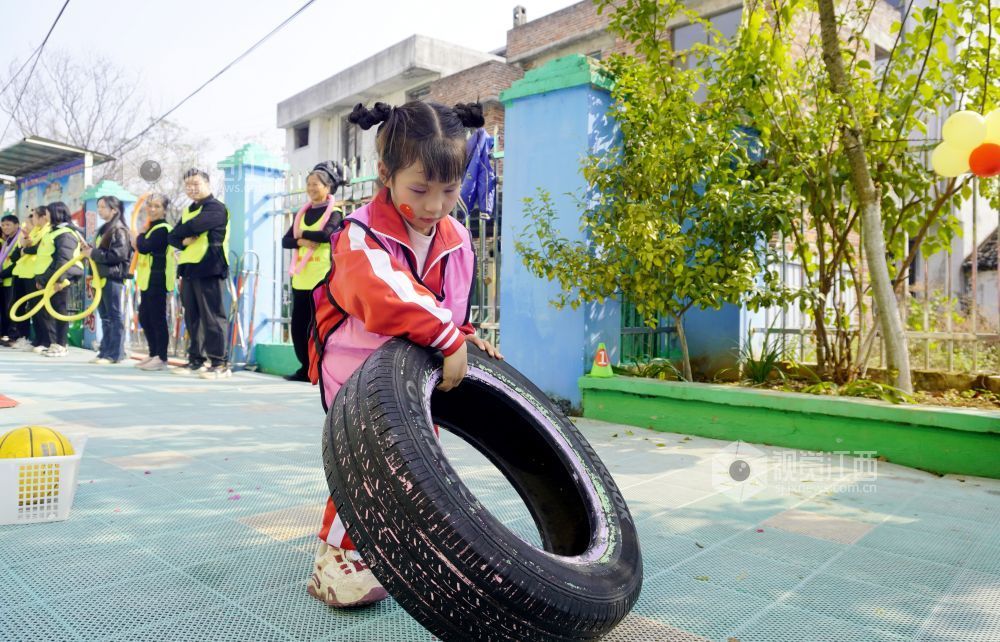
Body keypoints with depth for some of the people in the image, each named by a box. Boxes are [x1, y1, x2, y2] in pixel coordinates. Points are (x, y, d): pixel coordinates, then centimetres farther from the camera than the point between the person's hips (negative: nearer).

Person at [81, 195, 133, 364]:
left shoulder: (119, 230, -8)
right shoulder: (104, 229, 20)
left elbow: (118, 255, -19)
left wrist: (93, 253, -13)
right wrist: (89, 252, 7)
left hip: (114, 277, -9)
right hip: (101, 277, 9)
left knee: (115, 317, -6)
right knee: (105, 317, 11)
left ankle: (115, 354, -3)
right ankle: (105, 351, 16)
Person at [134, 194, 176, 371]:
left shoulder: (162, 229, -13)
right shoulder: (153, 227, 18)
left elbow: (143, 247, -22)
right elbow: (143, 249, 22)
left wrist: (140, 234, -4)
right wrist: (142, 236, 3)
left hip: (156, 280, -10)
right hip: (148, 280, 10)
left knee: (157, 318, -7)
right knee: (144, 318, 14)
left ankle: (161, 358, -2)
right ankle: (154, 354, 23)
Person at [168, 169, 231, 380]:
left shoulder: (216, 208, -5)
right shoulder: (187, 211, 21)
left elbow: (194, 226, -18)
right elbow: (172, 237, 15)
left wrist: (181, 232, 2)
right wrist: (184, 241, -8)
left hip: (209, 269, -8)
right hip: (189, 269, 8)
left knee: (212, 318, -9)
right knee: (192, 318, 10)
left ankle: (220, 363, -7)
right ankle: (196, 360, 16)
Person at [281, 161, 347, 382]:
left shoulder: (334, 212, -1)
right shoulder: (301, 213, 17)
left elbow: (327, 234, -20)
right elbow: (286, 240, 9)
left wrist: (302, 233, -5)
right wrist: (301, 241, -12)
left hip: (322, 276, -6)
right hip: (300, 277, 6)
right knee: (298, 325, 7)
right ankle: (306, 367, 19)